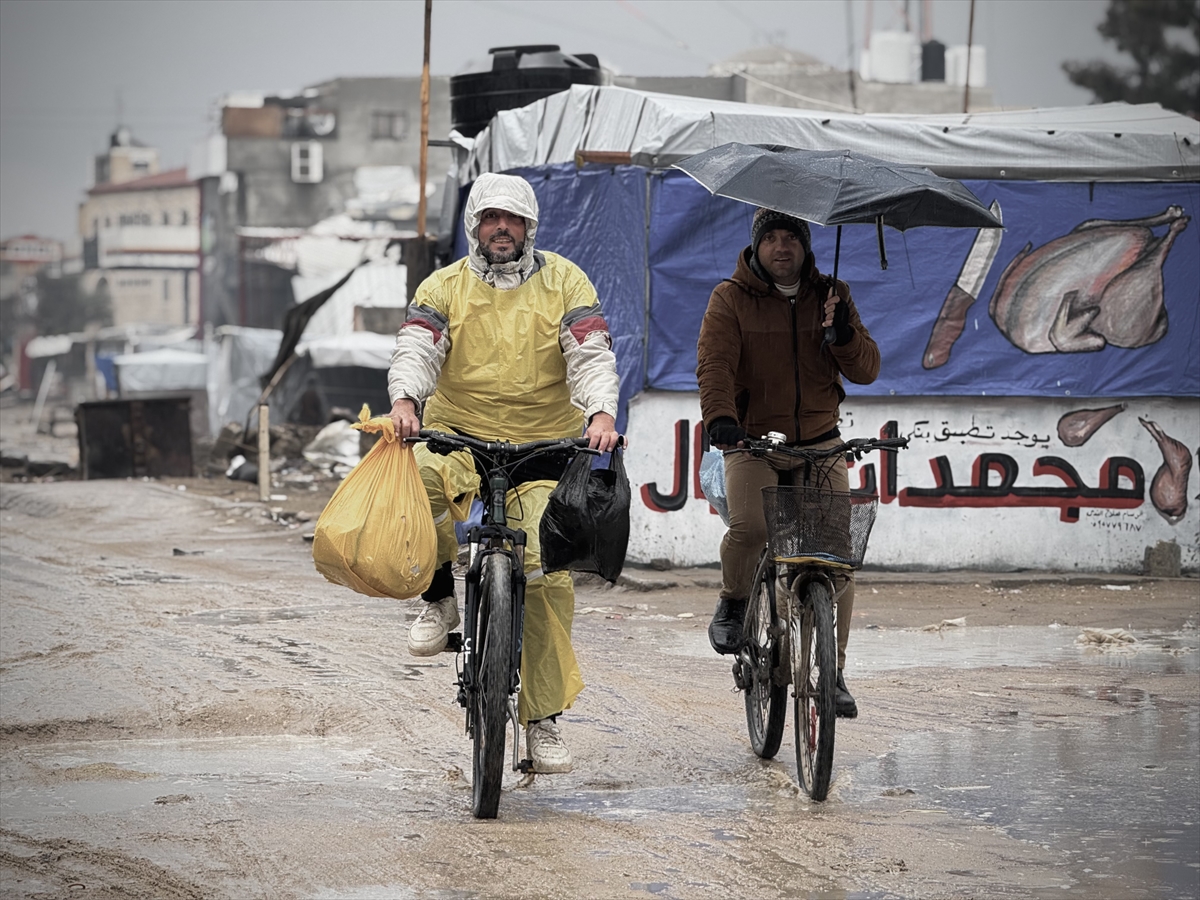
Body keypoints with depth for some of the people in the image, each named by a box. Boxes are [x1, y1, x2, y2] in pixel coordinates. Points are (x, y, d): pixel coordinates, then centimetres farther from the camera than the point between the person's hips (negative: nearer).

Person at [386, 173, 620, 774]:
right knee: (415, 480, -35)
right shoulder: (444, 287, 6)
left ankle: (543, 721, 2)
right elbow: (416, 348, -8)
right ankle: (439, 599, -10)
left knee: (547, 574, -8)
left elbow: (591, 355, -7)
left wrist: (601, 413, -26)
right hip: (459, 437, 0)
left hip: (544, 448, 0)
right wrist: (405, 399, -31)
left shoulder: (563, 282, 4)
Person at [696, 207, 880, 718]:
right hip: (752, 442, -2)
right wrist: (720, 418, -34)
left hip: (819, 443, 2)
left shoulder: (828, 296, 6)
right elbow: (715, 364, -15)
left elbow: (866, 371, 1)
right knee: (749, 527, -29)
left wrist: (843, 334, -20)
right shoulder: (731, 299, -1)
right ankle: (733, 604, 2)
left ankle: (832, 672, 7)